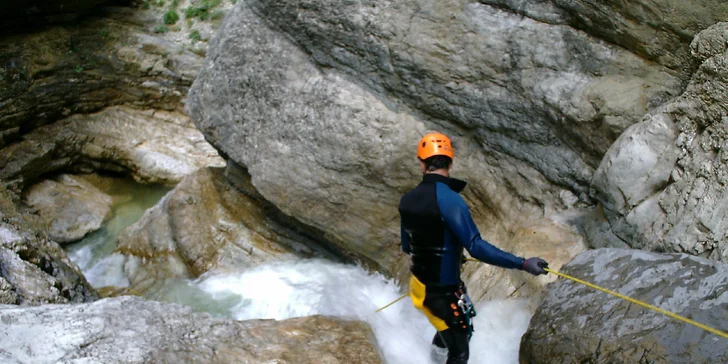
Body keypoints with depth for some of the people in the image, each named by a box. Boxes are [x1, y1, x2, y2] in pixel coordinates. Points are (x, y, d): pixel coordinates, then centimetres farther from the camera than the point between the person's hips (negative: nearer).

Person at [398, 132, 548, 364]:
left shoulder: (407, 200, 0)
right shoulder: (449, 199, -24)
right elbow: (476, 247, -30)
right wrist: (522, 264, -28)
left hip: (420, 284, 8)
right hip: (442, 291, -8)